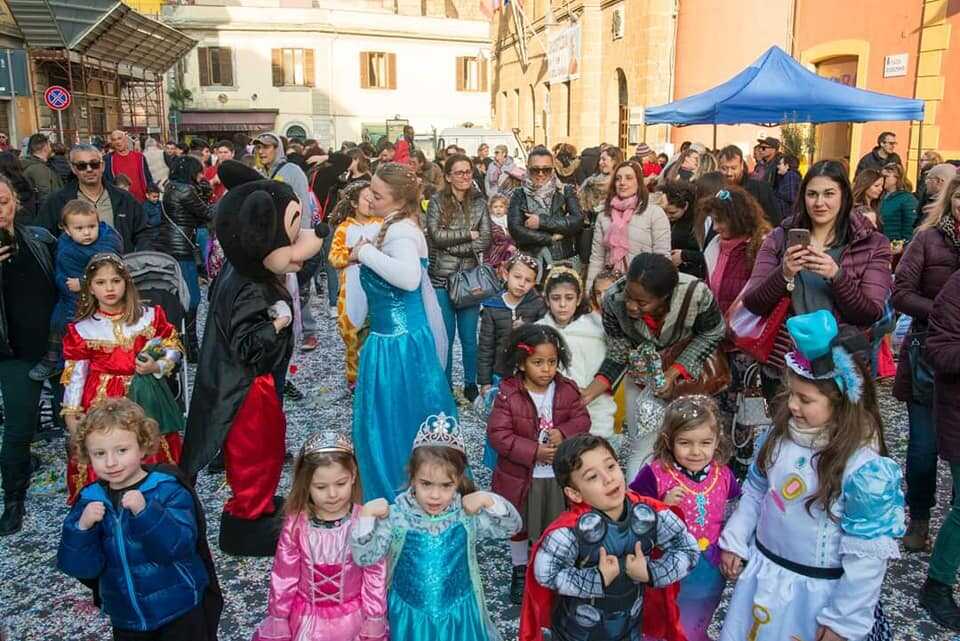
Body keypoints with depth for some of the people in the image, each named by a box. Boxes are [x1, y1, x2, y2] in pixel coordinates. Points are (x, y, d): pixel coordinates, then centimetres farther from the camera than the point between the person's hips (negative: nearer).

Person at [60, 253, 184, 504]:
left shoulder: (149, 317, 0)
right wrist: (70, 412, 1)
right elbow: (75, 372, 3)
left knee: (150, 453, 5)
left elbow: (173, 347, 5)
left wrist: (157, 366, -13)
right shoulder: (81, 330, -1)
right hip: (102, 401, 0)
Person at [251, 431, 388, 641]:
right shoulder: (296, 523, -16)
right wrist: (279, 619, 0)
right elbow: (283, 574, -6)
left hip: (351, 616, -1)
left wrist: (374, 620, -6)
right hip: (306, 616, 1)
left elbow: (375, 575, -10)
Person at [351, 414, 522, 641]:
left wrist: (489, 500, -21)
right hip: (411, 616, -1)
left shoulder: (467, 514, -12)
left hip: (459, 614, 1)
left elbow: (512, 526, -6)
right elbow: (364, 557, -14)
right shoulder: (396, 516, -16)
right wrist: (366, 515, -26)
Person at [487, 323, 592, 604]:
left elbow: (582, 419, -3)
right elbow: (497, 434, -20)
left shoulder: (567, 389, -7)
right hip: (520, 475, -2)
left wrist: (564, 433, -24)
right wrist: (534, 451, -26)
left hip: (558, 475, 2)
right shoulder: (508, 394, -19)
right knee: (518, 525, 19)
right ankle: (520, 570, 43)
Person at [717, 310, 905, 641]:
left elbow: (867, 555, -19)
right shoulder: (782, 433, -7)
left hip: (818, 591, -6)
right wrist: (734, 541, 9)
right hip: (763, 574, 6)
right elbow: (755, 490, 8)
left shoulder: (865, 468, -25)